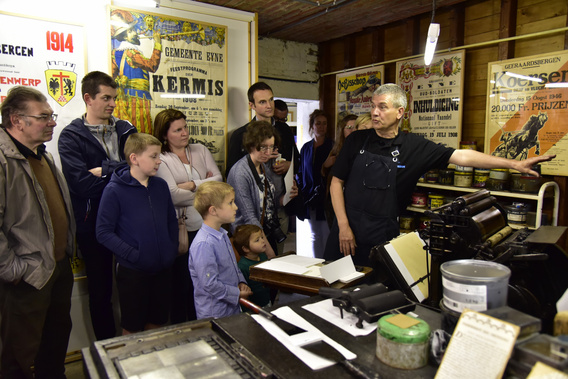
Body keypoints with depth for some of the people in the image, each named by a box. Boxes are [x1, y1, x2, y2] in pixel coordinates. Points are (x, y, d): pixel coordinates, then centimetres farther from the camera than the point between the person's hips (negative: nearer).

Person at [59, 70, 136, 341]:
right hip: (94, 224, -3)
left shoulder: (126, 130, 7)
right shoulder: (71, 136, -5)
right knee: (100, 290, 12)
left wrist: (104, 171, -14)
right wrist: (119, 172, -11)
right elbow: (81, 183, -18)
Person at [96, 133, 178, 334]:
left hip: (163, 268, 5)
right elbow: (103, 232, -14)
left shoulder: (161, 185, 2)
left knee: (157, 322, 20)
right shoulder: (115, 190, -13)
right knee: (132, 327, 13)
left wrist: (173, 249, 2)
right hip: (132, 271, -4)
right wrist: (133, 255, -19)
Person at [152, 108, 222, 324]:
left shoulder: (200, 150, 10)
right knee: (182, 282, 7)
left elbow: (218, 179, 2)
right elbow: (174, 195, -17)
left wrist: (192, 185, -12)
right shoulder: (161, 160, -5)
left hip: (206, 225, 4)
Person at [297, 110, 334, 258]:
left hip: (326, 199, -4)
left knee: (327, 235, -3)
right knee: (314, 236, 12)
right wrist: (302, 193, 4)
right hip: (310, 199, 4)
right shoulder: (306, 147, 11)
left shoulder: (332, 146, -1)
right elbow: (300, 172, 15)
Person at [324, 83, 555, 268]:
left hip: (383, 236, 0)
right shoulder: (357, 141, -1)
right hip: (347, 228, 1)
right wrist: (343, 225, -8)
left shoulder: (414, 147, 0)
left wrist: (514, 164, -6)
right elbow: (337, 183, 0)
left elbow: (460, 156, -2)